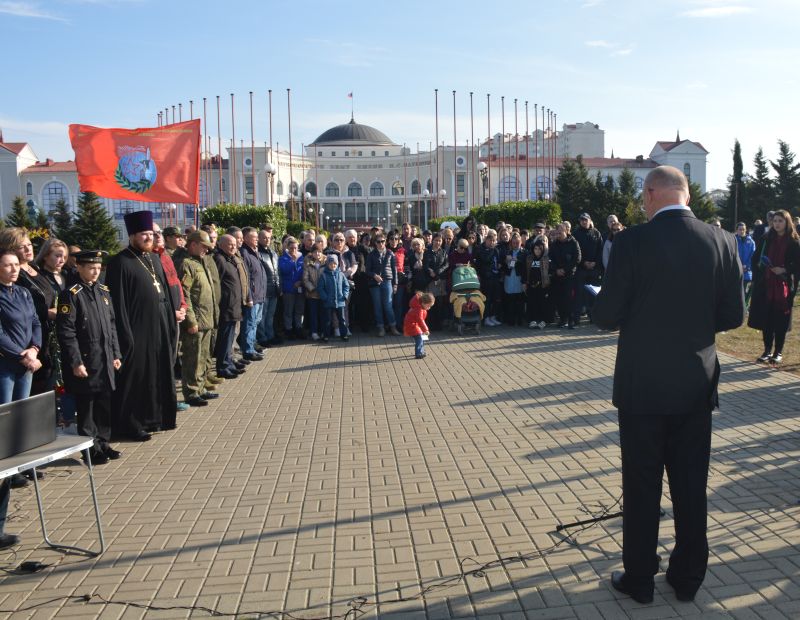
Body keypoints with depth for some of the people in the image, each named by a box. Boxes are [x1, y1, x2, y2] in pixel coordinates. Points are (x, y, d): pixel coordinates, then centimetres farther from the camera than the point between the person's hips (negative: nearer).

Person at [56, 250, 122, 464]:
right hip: (85, 361, -6)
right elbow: (66, 332, -13)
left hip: (105, 360, 6)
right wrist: (76, 362, -16)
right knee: (86, 407, 3)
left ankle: (103, 444, 25)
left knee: (105, 404, 13)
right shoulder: (71, 294, -9)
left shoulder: (104, 291, 11)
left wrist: (116, 354, 12)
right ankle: (91, 449, 13)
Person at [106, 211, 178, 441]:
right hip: (137, 332, -8)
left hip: (159, 329, 8)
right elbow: (118, 304, -15)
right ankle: (130, 424, 13)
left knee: (158, 376, 16)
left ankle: (154, 418, 29)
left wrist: (171, 323, 11)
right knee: (135, 379, 1)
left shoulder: (154, 258, 13)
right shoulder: (120, 263, -12)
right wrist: (126, 337, -19)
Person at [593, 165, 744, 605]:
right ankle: (687, 577, 28)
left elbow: (606, 316, -13)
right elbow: (733, 316, 2)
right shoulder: (721, 242, -2)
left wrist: (596, 299, 9)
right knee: (691, 485, 15)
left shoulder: (633, 242, -14)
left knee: (641, 486, 9)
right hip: (697, 386, 4)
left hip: (643, 385, -3)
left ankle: (639, 579, 21)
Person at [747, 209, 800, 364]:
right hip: (765, 286, 3)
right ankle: (767, 350, 16)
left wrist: (784, 270, -16)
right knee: (765, 319, 5)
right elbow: (754, 260, 11)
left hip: (784, 287, -3)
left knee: (781, 320, 3)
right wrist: (757, 277, 0)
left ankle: (778, 352, 14)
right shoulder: (766, 239, 6)